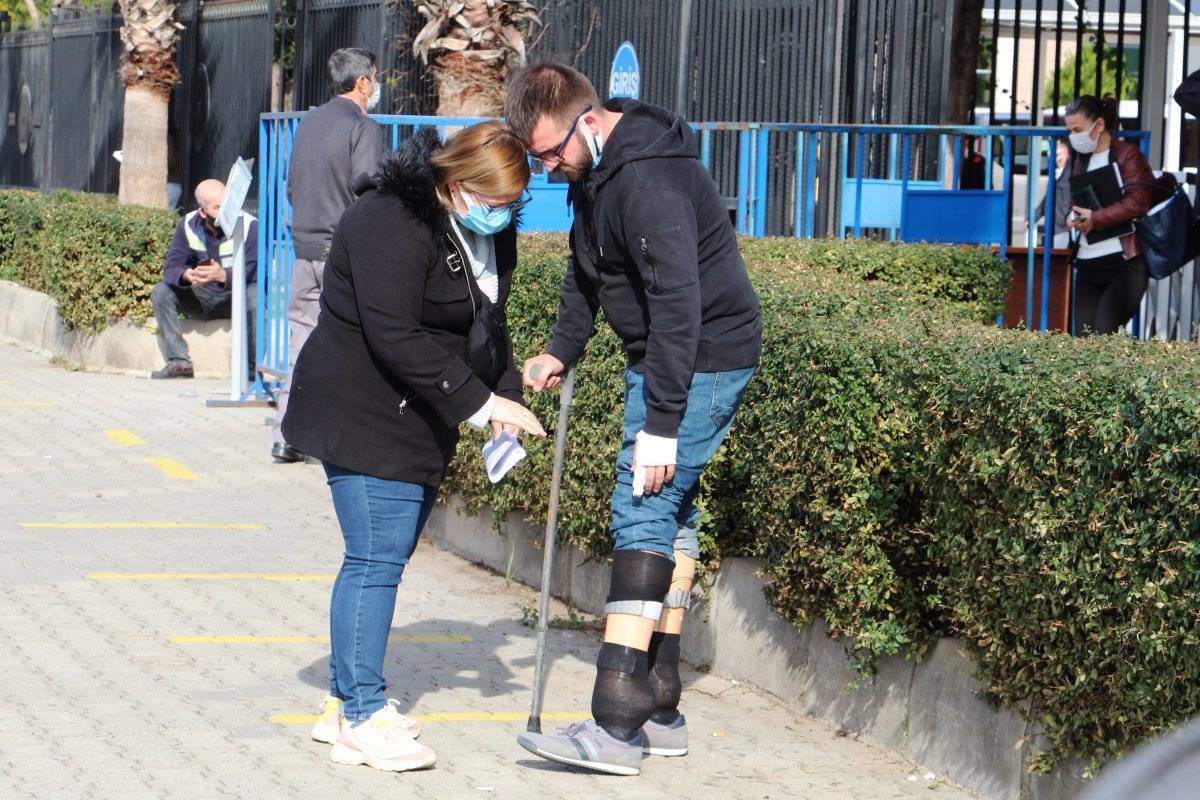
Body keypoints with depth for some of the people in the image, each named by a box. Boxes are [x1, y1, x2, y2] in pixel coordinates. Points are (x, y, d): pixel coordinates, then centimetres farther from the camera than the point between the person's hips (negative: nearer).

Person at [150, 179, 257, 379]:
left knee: (255, 295, -36)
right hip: (202, 299, 4)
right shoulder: (188, 225, -4)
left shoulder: (249, 225, -16)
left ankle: (251, 367, -26)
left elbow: (256, 271, -26)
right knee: (161, 292, -16)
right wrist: (187, 275, -37)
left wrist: (223, 275, -45)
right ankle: (179, 362, -16)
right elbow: (171, 267, -12)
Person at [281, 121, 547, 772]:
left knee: (385, 556, 11)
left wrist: (506, 396, 1)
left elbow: (489, 319, 17)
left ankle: (344, 699, 19)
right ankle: (362, 717, -6)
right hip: (362, 413, -9)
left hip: (423, 420, 9)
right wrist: (478, 401, -27)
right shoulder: (393, 224, -22)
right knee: (376, 557, -11)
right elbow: (396, 338, -27)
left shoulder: (490, 231, 8)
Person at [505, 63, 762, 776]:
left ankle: (617, 727, -17)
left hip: (704, 361, -11)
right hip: (664, 357, 11)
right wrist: (562, 351, 23)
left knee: (643, 512, -15)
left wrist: (661, 425, -29)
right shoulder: (596, 170, 8)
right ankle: (661, 710, 19)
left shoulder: (648, 182, -26)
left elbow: (677, 304, -30)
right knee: (671, 513, 12)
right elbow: (587, 269, 25)